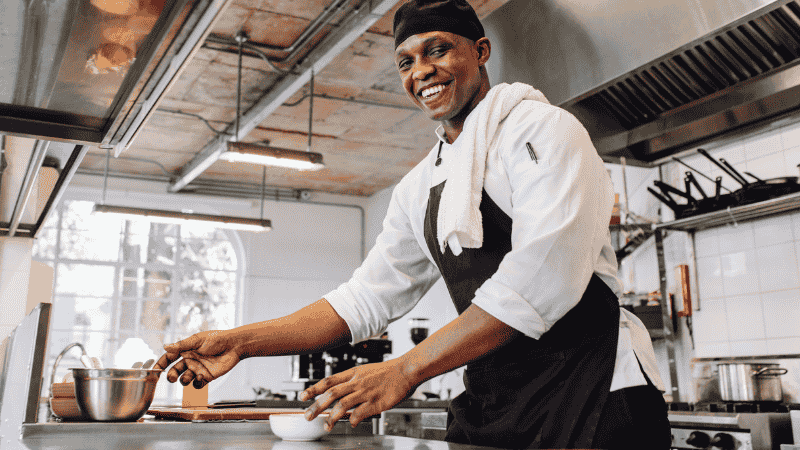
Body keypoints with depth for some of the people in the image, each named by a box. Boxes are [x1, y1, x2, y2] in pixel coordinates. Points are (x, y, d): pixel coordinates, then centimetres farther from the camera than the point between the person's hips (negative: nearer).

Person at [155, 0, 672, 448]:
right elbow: (367, 297, 10)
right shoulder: (418, 188, 11)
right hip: (490, 397, 6)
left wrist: (406, 369, -26)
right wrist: (243, 341, -1)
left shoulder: (542, 128, -9)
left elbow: (545, 272, -23)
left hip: (589, 382, -5)